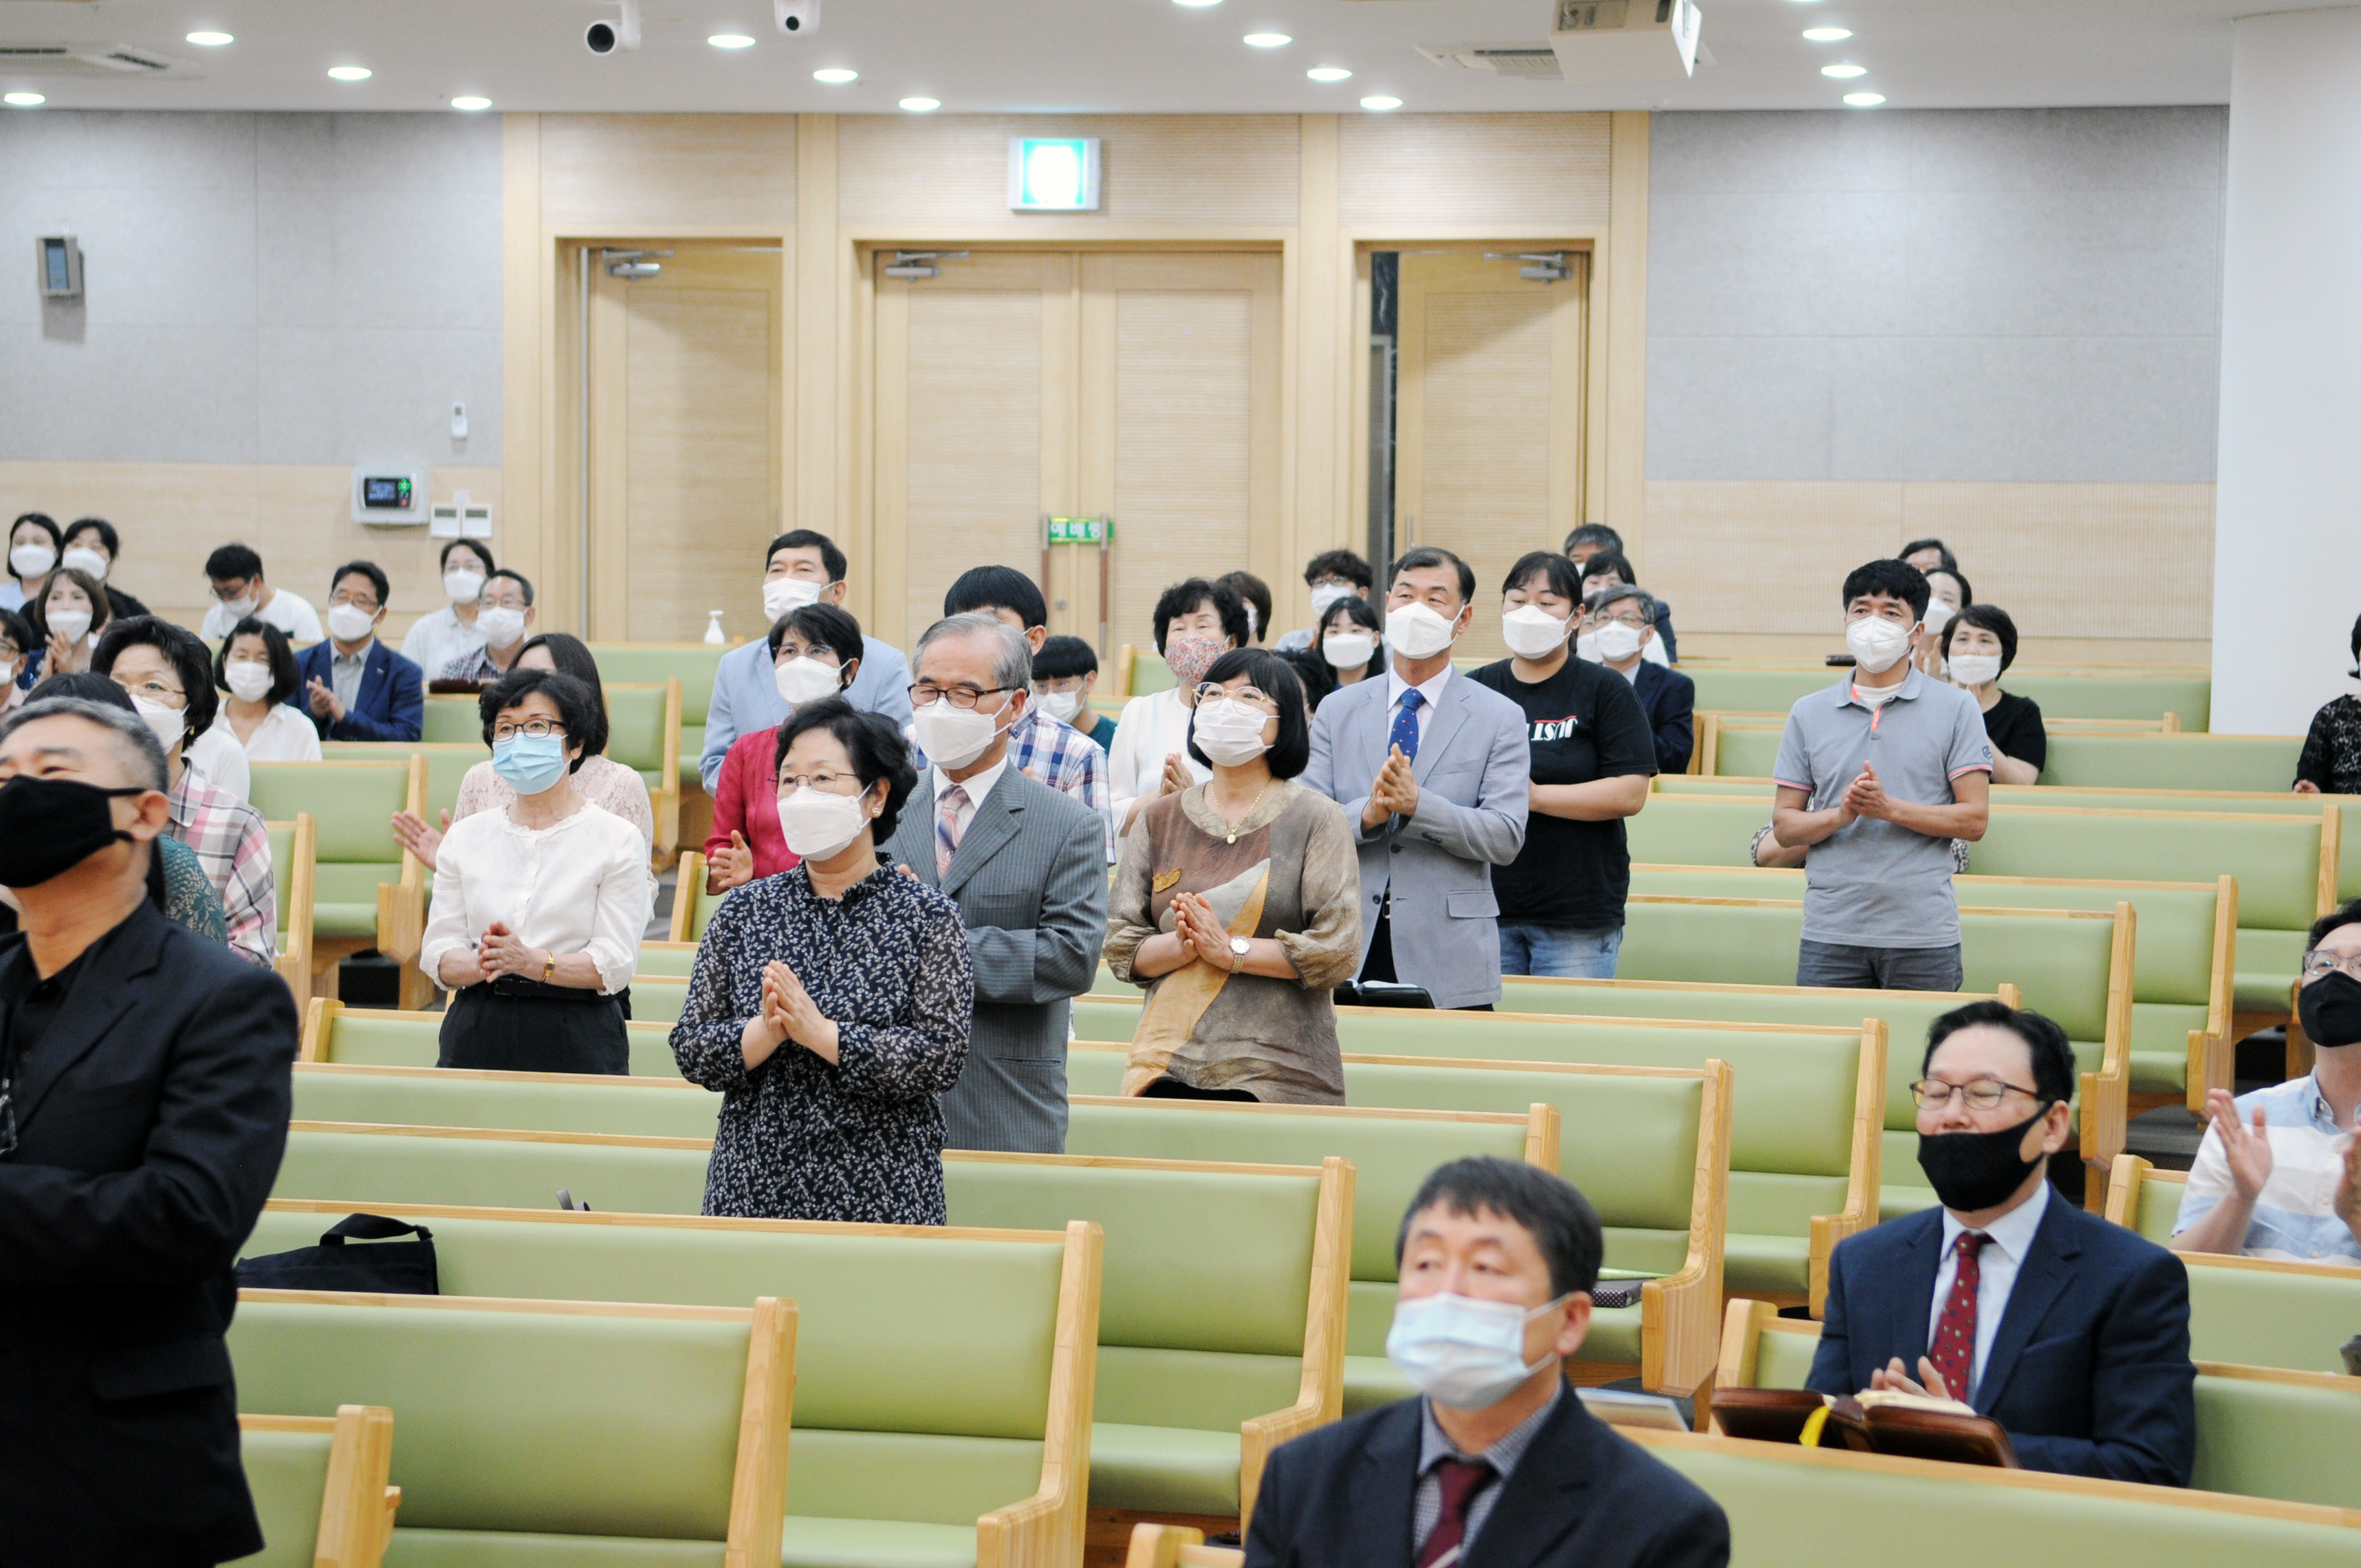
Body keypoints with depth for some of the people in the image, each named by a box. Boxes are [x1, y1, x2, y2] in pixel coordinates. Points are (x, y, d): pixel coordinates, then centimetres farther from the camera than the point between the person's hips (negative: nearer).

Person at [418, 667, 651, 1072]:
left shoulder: (616, 840, 2)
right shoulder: (466, 836, 13)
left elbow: (616, 962, -7)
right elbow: (437, 954, 7)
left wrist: (531, 962, -21)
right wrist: (480, 965, -14)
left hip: (575, 1042, -3)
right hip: (477, 1035, 3)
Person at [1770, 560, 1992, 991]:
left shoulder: (1955, 709, 4)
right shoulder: (1809, 713, 11)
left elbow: (1974, 818, -2)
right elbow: (1784, 825, 9)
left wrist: (1890, 809, -14)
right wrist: (1841, 815, -11)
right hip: (1830, 933, 2)